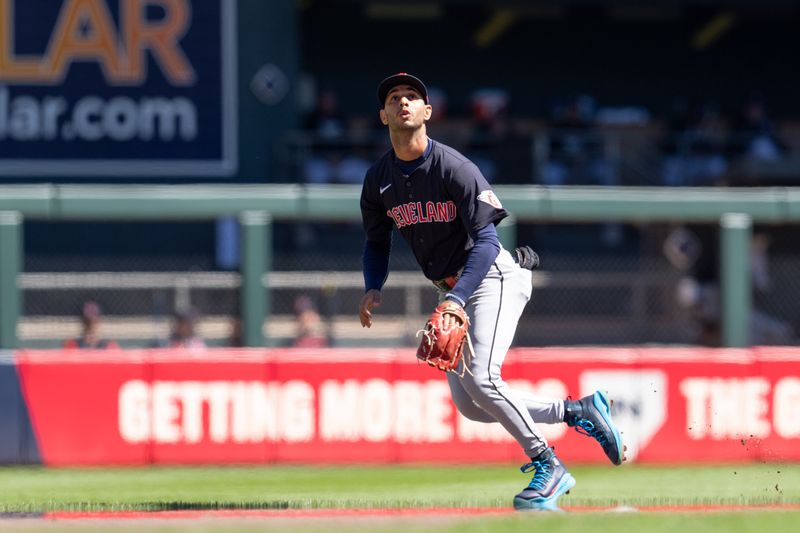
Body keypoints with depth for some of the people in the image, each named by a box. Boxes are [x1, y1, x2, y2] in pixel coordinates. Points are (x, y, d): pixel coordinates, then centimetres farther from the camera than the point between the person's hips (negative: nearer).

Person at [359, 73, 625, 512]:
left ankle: (548, 467, -11)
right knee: (469, 406, 2)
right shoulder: (378, 179, 2)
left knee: (480, 378, -26)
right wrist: (373, 289, -4)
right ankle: (578, 411, 15)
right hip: (452, 291, 8)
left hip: (491, 277, -8)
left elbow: (486, 241, -23)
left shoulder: (454, 168, -18)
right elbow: (377, 242, 16)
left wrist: (456, 299, -35)